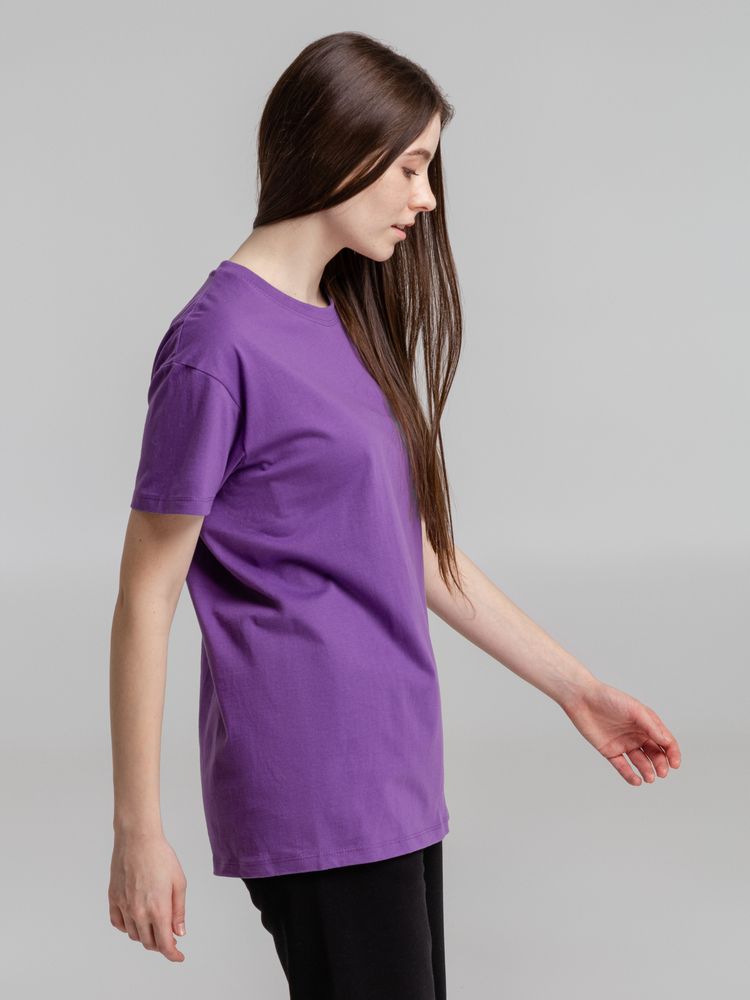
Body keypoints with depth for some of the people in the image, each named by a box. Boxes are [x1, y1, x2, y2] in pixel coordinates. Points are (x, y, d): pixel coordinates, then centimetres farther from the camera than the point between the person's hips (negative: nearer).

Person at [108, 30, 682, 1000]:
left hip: (396, 781, 9)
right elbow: (145, 598, -11)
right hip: (313, 799, -9)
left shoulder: (350, 326, 14)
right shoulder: (219, 343, -12)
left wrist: (577, 688, 19)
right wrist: (137, 831, -12)